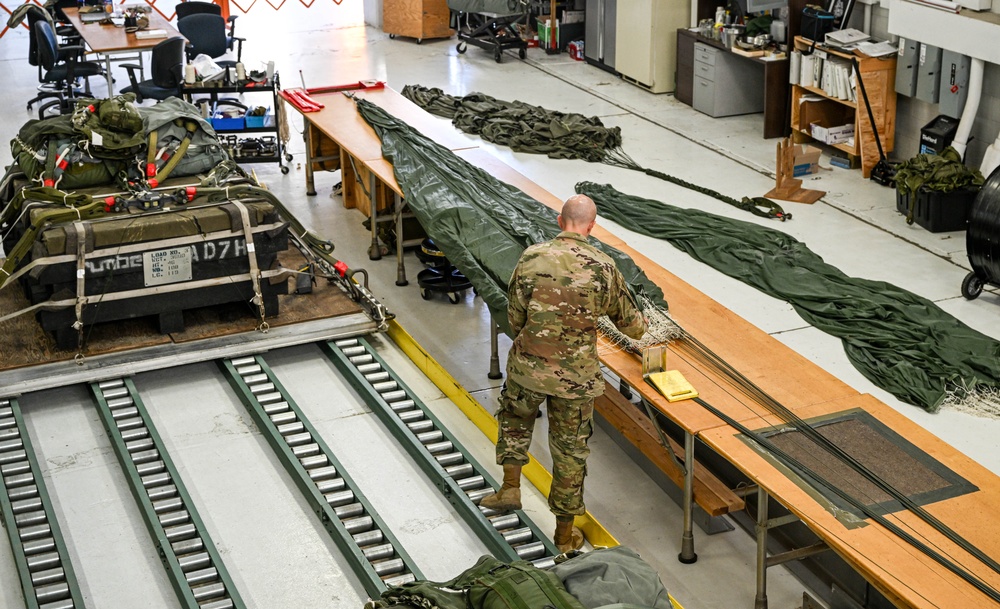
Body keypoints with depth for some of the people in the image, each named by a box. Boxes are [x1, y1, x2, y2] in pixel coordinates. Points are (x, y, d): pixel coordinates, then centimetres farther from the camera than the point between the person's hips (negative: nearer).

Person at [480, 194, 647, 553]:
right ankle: (565, 533, 25)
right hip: (576, 377, 0)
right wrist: (640, 325, 29)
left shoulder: (532, 258, -8)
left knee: (514, 418, 32)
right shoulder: (603, 268, -8)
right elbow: (632, 325, 4)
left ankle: (511, 486, 26)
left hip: (528, 367, 1)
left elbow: (515, 317, 0)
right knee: (570, 450, 14)